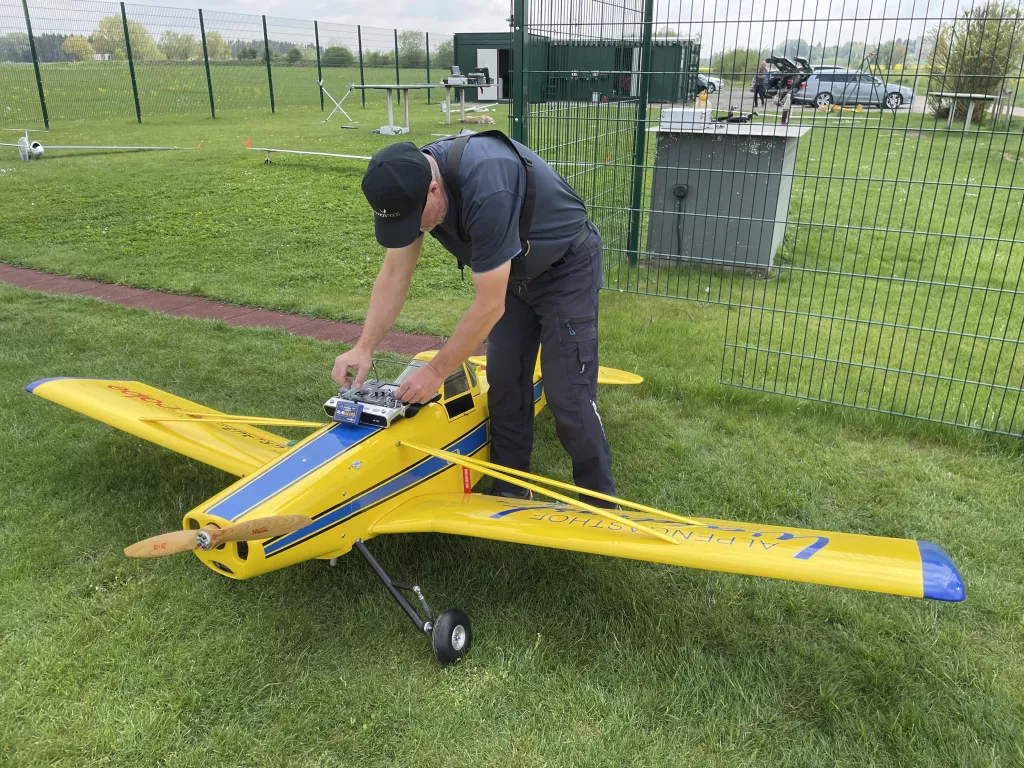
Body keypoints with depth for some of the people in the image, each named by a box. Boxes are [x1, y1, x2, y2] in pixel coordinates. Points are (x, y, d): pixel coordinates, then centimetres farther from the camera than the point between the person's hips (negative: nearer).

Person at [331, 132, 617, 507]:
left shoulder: (487, 189, -39)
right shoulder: (411, 177, -15)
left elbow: (489, 306, -32)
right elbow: (394, 272, -6)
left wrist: (436, 370, -23)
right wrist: (363, 348, -13)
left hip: (567, 269, -7)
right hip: (514, 272, 7)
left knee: (567, 395, -9)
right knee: (503, 383, 6)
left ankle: (600, 506, 7)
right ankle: (511, 491, 20)